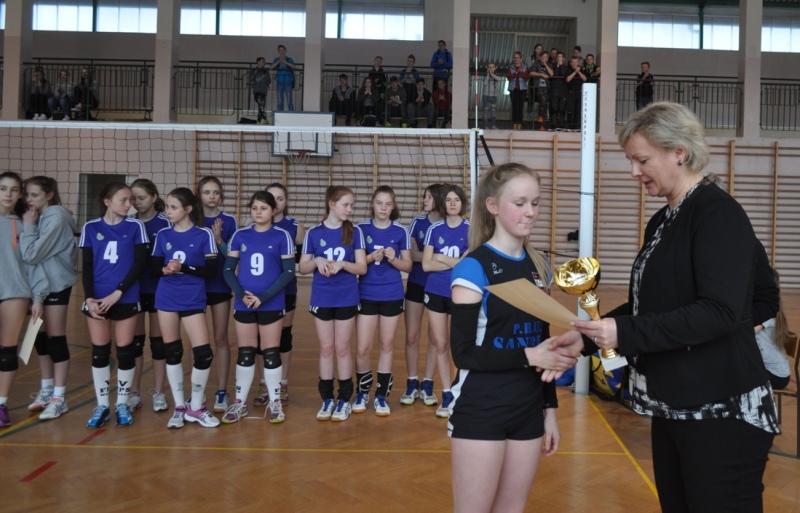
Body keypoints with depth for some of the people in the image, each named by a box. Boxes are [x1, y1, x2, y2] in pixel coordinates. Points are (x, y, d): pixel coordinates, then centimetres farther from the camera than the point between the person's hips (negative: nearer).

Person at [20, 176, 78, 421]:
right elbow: (27, 253, 7)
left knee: (55, 339, -2)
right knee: (40, 337, 14)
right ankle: (46, 391, 27)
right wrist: (29, 226, -5)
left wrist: (28, 227, -13)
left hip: (57, 284, -8)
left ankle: (59, 398, 8)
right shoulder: (38, 217, 8)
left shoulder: (55, 219, -17)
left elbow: (31, 255, -20)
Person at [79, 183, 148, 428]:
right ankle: (102, 405, 19)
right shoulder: (90, 228, 4)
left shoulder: (135, 226, 0)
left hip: (126, 298, -1)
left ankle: (122, 404, 19)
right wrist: (89, 297, -9)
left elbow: (141, 263, -5)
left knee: (124, 350, 4)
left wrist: (117, 293, -12)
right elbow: (87, 266, 4)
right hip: (97, 299, 1)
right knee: (99, 351, 6)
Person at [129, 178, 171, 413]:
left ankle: (159, 392, 16)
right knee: (134, 340, 9)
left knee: (158, 340, 6)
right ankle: (134, 392, 19)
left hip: (158, 289, -3)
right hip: (133, 289, 3)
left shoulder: (165, 223, -6)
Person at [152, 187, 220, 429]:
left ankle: (196, 407, 13)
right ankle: (179, 407, 22)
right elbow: (154, 267, 6)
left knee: (203, 354, -7)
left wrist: (184, 268, -19)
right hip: (166, 300, 3)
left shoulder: (204, 234, -4)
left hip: (193, 301, -2)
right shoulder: (163, 235, 6)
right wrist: (165, 269, -16)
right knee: (172, 353, 7)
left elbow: (212, 270, -7)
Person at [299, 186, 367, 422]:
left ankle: (344, 399, 17)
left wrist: (342, 263, -21)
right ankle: (327, 398, 19)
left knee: (342, 348, 6)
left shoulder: (354, 232, -2)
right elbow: (303, 268, 2)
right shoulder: (313, 233, -1)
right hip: (321, 298, 1)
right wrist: (317, 261, -17)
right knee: (326, 349, 8)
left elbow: (362, 268, -4)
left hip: (347, 298, -1)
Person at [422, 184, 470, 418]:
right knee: (440, 344, 7)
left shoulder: (470, 229, -4)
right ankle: (446, 393, 19)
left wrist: (440, 258, -6)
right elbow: (426, 265, -4)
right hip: (435, 292, 3)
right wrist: (454, 262, -11)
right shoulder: (434, 229, 3)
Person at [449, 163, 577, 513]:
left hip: (528, 411, 6)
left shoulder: (539, 266, 8)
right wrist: (529, 356, -22)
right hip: (480, 411, -6)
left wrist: (549, 408, 13)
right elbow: (464, 352, -16)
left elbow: (542, 345, 13)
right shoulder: (474, 267, -12)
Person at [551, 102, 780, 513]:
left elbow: (720, 312, -24)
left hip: (722, 412, -8)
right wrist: (588, 337, 6)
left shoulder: (718, 213, -14)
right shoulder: (663, 221, 11)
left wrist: (625, 334, -25)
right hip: (673, 407, 9)